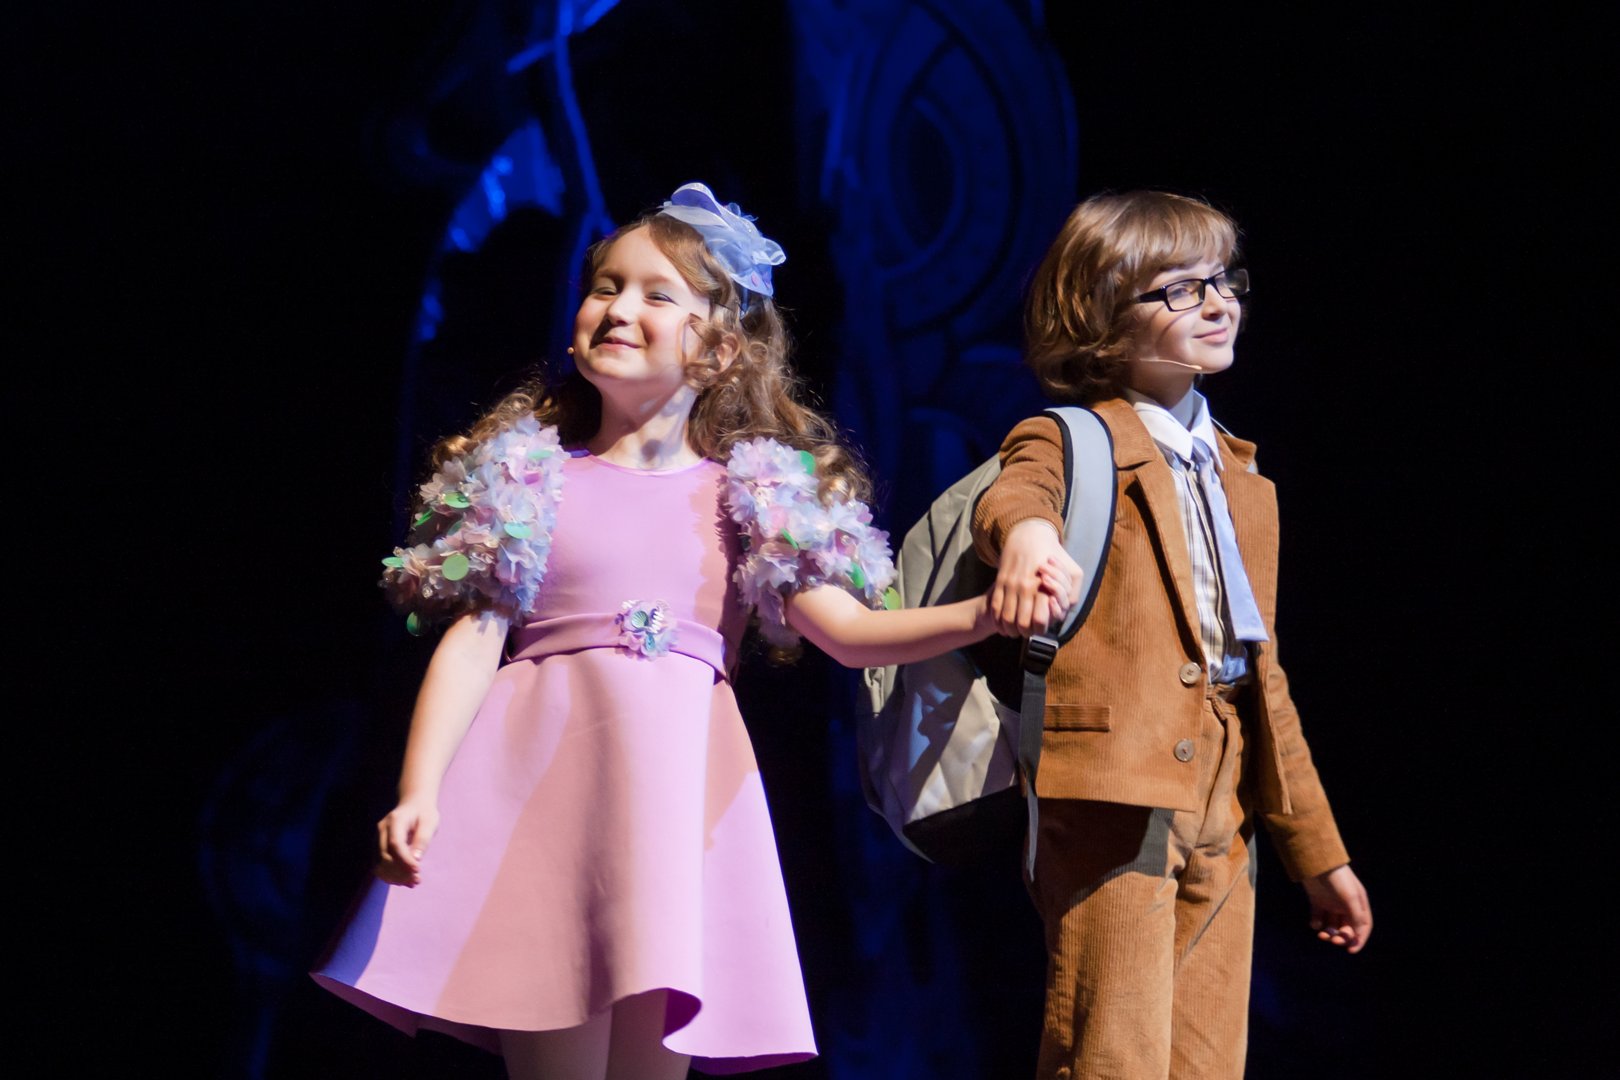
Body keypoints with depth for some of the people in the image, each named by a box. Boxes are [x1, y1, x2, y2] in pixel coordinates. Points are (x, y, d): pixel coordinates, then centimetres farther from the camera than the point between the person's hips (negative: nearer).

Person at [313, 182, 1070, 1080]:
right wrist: (418, 792, -9)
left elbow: (848, 631, -1)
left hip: (678, 786, 1)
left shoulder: (754, 494, 10)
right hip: (542, 776, 0)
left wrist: (983, 614, -18)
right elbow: (473, 639, 3)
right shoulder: (527, 476, 10)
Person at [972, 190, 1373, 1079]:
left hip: (1224, 805, 7)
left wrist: (1315, 849, 25)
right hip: (1114, 791, -7)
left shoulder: (1241, 480, 24)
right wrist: (1025, 531, -50)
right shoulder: (1068, 440, 2)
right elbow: (1013, 493, -24)